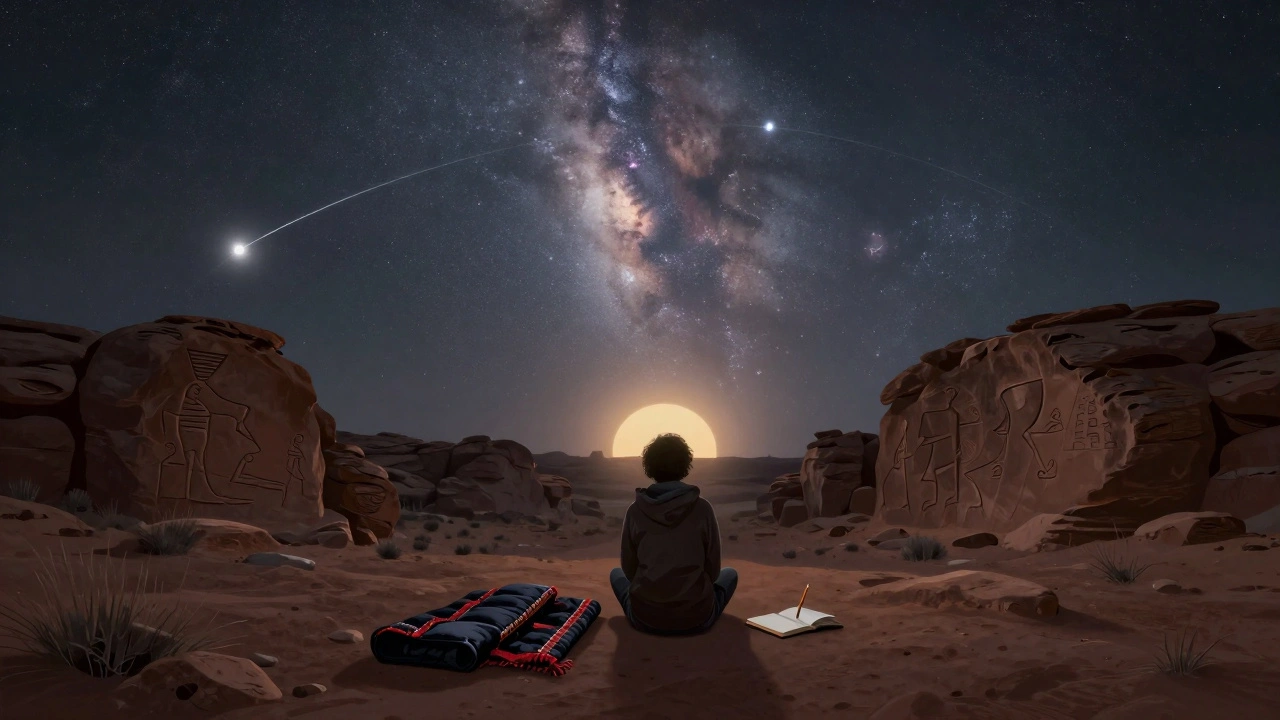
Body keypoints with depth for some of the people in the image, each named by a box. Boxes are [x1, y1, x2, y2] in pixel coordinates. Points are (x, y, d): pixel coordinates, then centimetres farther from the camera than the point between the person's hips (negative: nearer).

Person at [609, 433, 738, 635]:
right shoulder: (702, 509, -9)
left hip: (645, 618, 0)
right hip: (696, 617, 0)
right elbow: (713, 569, 1)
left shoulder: (635, 511, -6)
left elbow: (629, 570, 3)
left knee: (616, 573, 31)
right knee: (730, 573, 29)